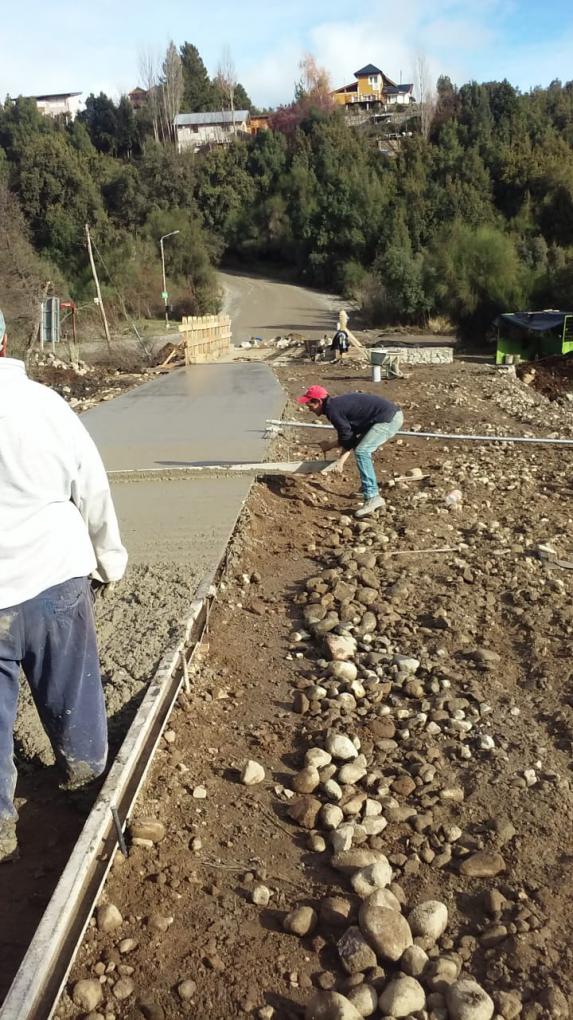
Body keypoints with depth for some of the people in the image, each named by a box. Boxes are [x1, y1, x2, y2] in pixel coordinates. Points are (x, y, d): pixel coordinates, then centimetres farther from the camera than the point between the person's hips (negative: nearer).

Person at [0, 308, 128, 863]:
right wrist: (110, 562, 15)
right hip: (57, 579, 2)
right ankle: (83, 766, 46)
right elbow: (95, 495, 0)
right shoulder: (46, 403, -8)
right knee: (70, 688, 23)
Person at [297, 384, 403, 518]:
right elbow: (350, 435, 17)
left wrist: (330, 445, 8)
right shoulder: (339, 404, 17)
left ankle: (372, 498, -18)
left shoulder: (332, 409, -14)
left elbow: (347, 438, -10)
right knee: (363, 449, 22)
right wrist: (341, 460, 11)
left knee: (361, 452, -16)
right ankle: (370, 489, 32)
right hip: (392, 413, 11)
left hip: (389, 418, -11)